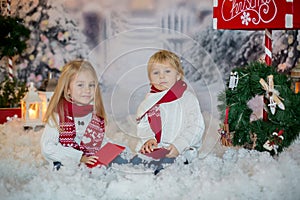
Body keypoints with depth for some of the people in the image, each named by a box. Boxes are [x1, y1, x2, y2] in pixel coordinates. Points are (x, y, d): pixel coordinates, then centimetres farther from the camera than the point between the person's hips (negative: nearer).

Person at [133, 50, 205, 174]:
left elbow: (196, 128, -7)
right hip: (152, 150, 5)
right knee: (134, 162, -17)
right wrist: (148, 139, -8)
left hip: (180, 151, -4)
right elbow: (143, 125, 14)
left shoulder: (187, 98, 1)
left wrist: (178, 146, -19)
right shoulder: (150, 100, 16)